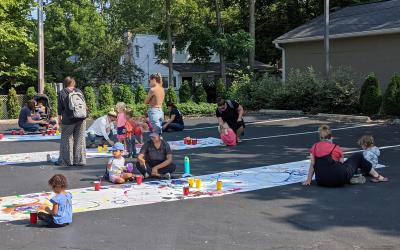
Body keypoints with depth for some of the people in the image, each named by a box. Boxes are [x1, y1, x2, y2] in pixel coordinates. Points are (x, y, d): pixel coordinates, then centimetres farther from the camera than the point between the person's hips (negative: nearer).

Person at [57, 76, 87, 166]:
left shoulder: (62, 93, -4)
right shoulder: (79, 91, 7)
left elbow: (60, 107, -4)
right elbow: (85, 105, 10)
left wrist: (59, 118, 5)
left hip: (68, 119, -4)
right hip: (81, 119, 4)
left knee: (66, 139, 5)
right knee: (80, 139, 8)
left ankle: (66, 160, 8)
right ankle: (80, 160, 12)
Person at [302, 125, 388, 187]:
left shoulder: (314, 147, 11)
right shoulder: (336, 148, 7)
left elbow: (312, 165, 6)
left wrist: (308, 180, 11)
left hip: (321, 181, 3)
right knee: (358, 156, 20)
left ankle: (351, 179, 14)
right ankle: (377, 176, 31)